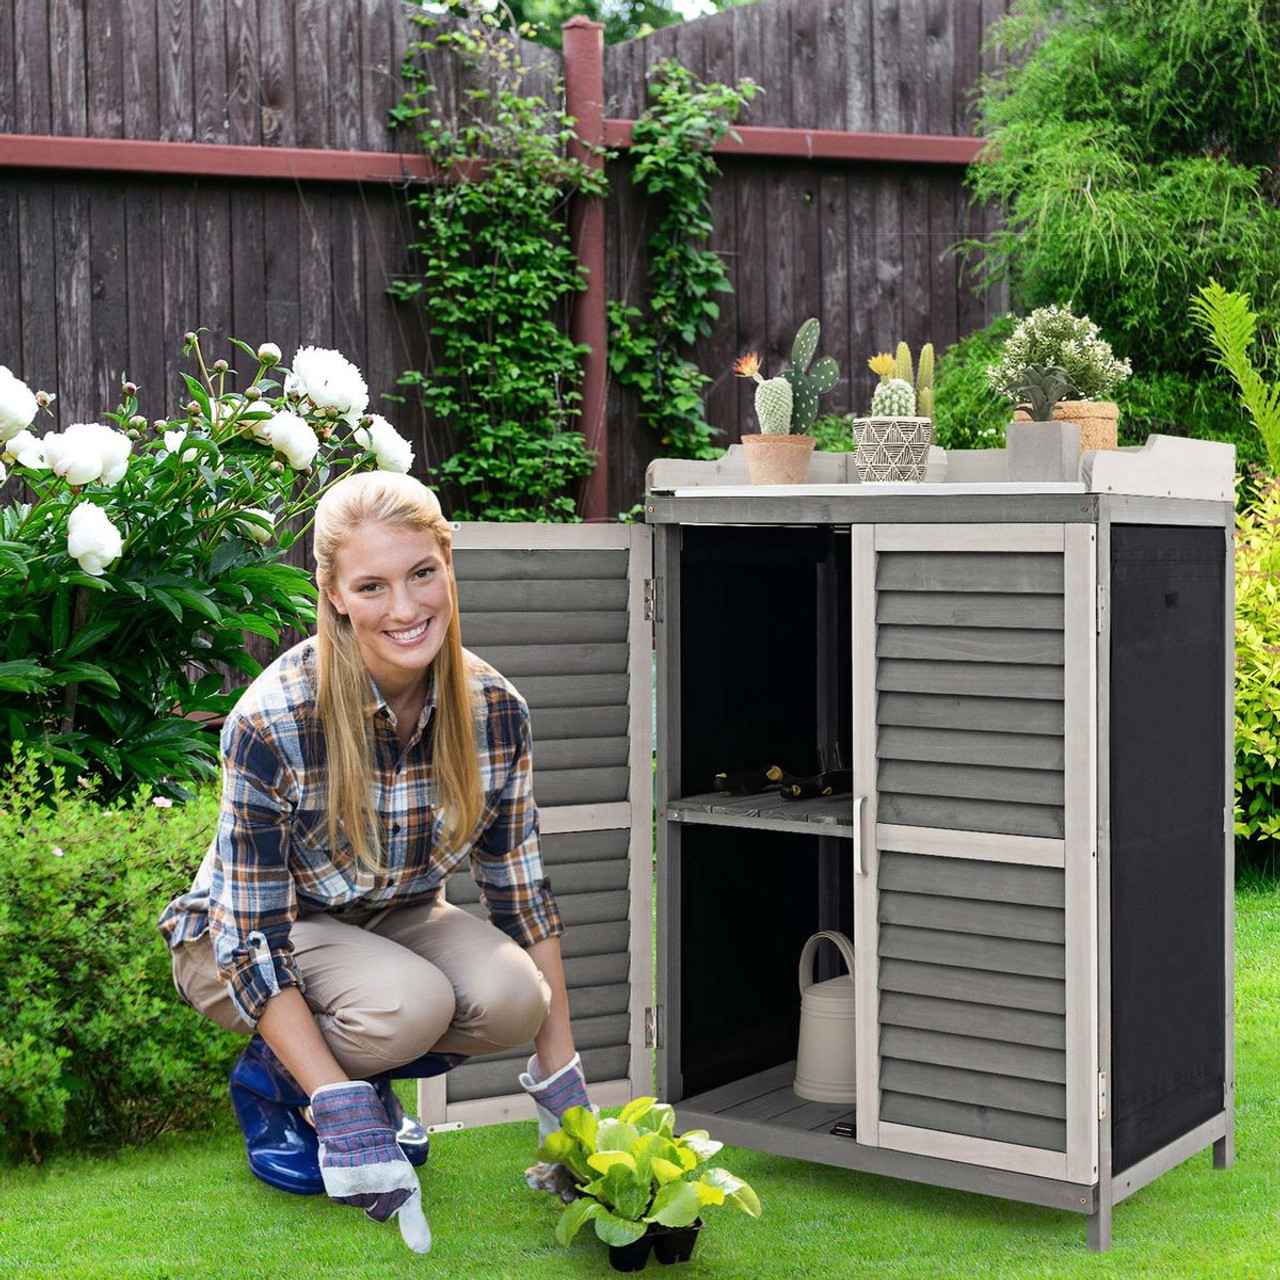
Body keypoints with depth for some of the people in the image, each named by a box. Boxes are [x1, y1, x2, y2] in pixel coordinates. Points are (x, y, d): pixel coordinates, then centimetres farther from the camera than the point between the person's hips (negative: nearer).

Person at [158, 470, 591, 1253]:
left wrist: (561, 1083, -7)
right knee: (409, 1004, -33)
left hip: (393, 920, 5)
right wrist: (339, 1108, -33)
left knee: (513, 999, -26)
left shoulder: (494, 711, -16)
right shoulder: (273, 724, -30)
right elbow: (254, 939, -26)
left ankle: (365, 1067, 4)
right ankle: (273, 1078, -1)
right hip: (243, 938, -4)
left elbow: (522, 892, -6)